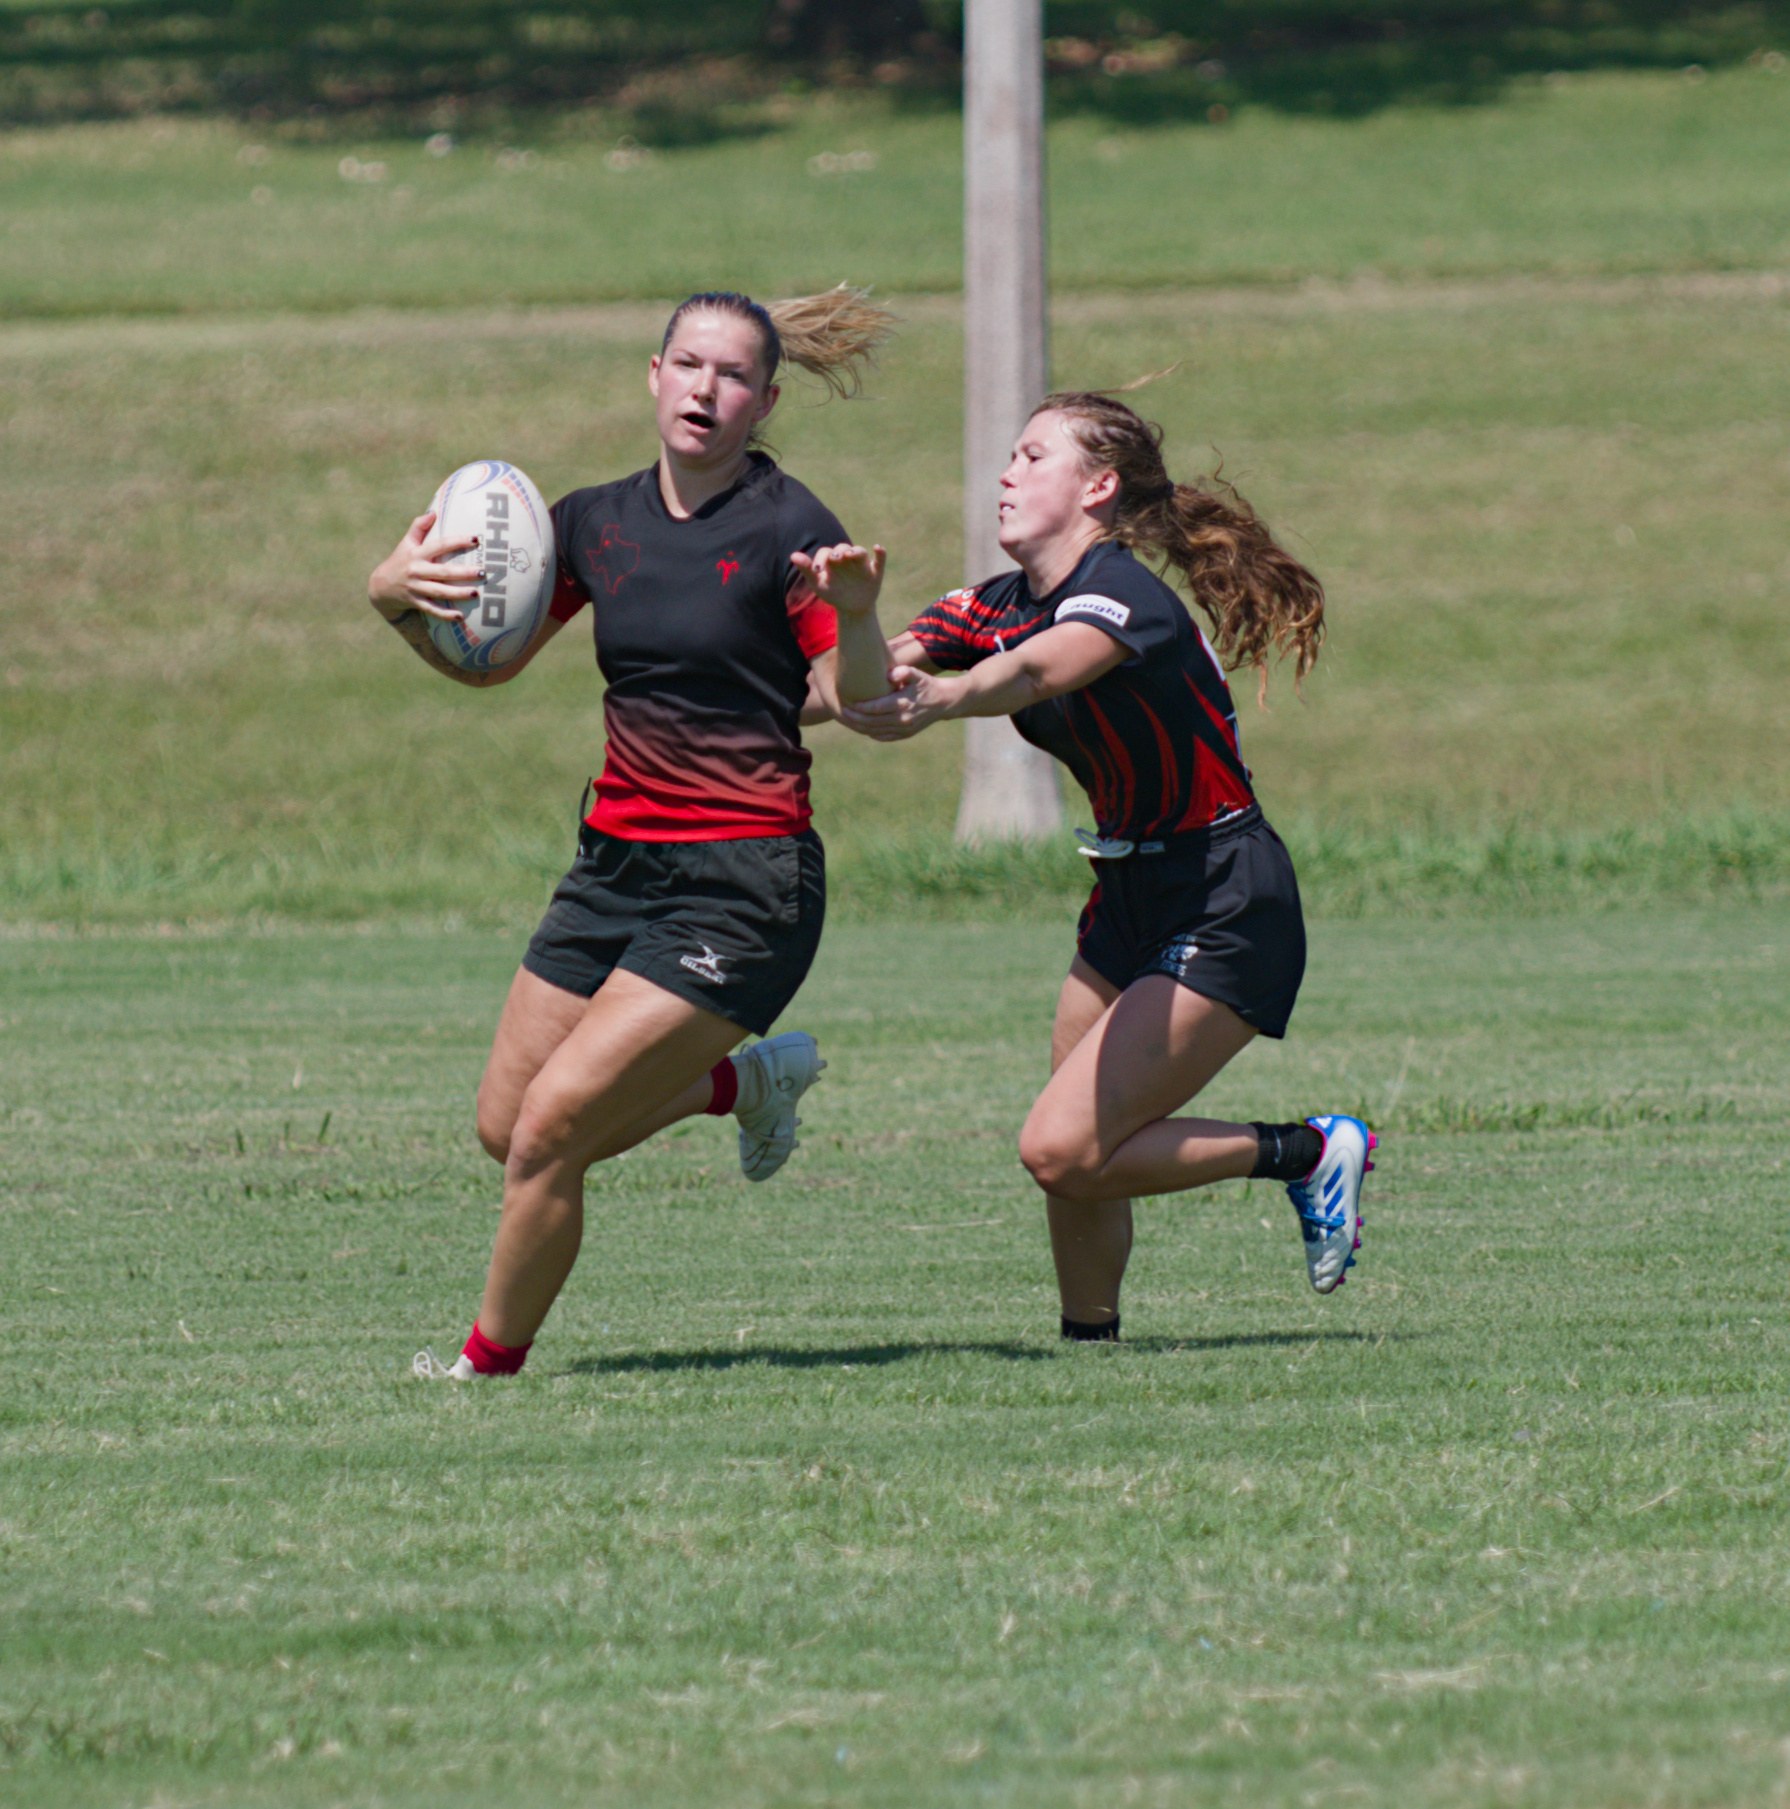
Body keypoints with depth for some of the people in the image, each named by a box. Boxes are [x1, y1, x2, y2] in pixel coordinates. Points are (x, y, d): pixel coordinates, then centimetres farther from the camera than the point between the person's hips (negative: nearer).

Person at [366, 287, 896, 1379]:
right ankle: (750, 1078, 31)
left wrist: (852, 613, -37)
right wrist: (395, 595, -3)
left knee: (551, 1126, -14)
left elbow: (866, 699, -17)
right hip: (617, 866, 7)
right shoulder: (597, 522, 5)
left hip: (742, 887, -7)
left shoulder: (788, 526, -11)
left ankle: (492, 1361, 7)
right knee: (508, 1129, 11)